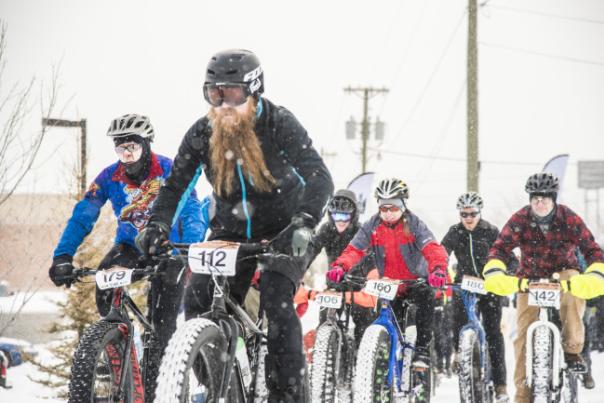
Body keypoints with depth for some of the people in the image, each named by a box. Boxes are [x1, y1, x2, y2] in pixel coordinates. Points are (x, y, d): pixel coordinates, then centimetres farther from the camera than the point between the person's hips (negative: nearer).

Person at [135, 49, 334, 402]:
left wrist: (303, 223, -47)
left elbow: (319, 178, -30)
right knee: (199, 303, -12)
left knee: (276, 300, -26)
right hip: (231, 233, 4)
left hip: (282, 233, -4)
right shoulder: (203, 133, -8)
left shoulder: (280, 124, -20)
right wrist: (157, 225, -24)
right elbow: (175, 183, -5)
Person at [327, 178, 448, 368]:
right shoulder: (371, 226, -5)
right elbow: (354, 250, -14)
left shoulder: (413, 224, -12)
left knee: (426, 297, -33)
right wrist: (340, 266, -37)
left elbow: (433, 249, -26)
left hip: (415, 282, -3)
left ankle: (422, 348, -26)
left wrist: (438, 269, -48)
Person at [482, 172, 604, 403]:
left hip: (562, 272, -1)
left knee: (575, 293, -36)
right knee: (524, 334, -10)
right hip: (530, 277, 1)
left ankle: (572, 351, -21)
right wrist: (494, 275, -44)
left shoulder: (569, 219, -18)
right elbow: (500, 248, -24)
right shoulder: (520, 220, -16)